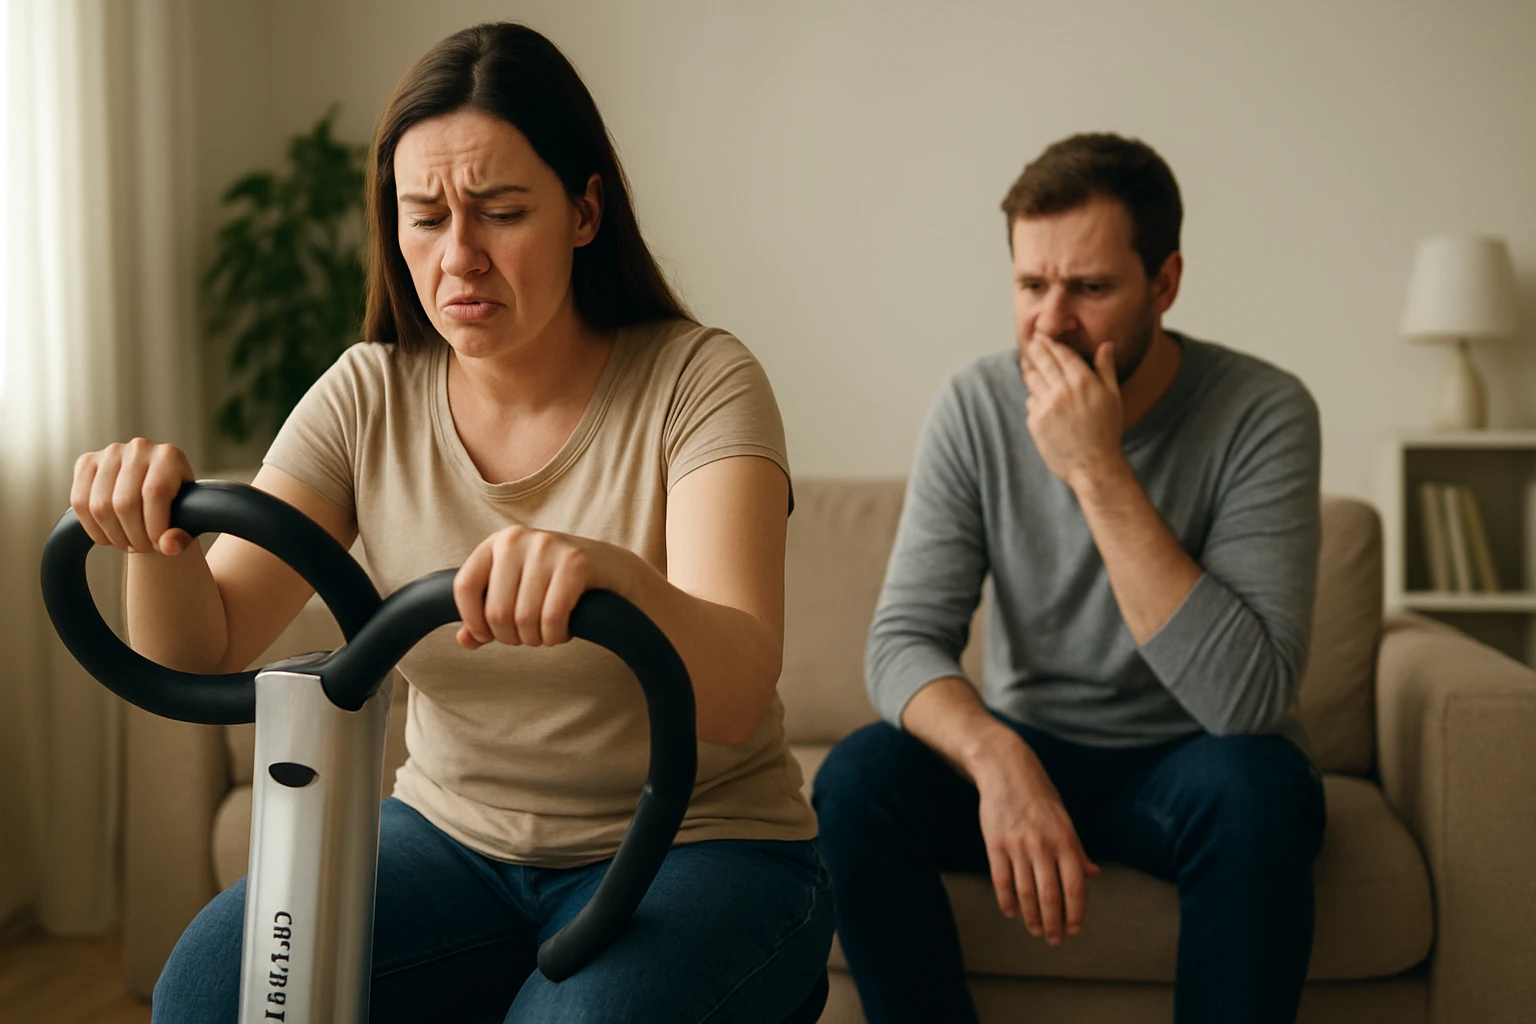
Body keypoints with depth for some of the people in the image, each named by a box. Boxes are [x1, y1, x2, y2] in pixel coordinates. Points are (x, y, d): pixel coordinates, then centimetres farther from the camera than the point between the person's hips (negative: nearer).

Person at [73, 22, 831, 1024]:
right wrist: (156, 535, -28)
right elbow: (197, 656, -6)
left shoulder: (698, 380, -14)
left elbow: (736, 697, -28)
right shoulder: (370, 398, -2)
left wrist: (618, 576, -49)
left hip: (697, 846, -3)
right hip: (454, 836, 3)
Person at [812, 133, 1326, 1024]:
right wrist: (999, 758, -35)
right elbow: (905, 640, -14)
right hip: (1031, 749, 3)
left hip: (1189, 763, -2)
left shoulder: (1264, 413, -18)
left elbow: (1248, 699, -27)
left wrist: (1100, 473, -31)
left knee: (1256, 785, -35)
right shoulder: (976, 407, -9)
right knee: (857, 779, -24)